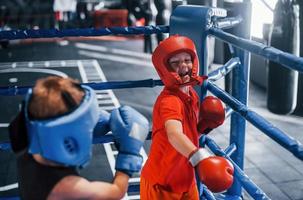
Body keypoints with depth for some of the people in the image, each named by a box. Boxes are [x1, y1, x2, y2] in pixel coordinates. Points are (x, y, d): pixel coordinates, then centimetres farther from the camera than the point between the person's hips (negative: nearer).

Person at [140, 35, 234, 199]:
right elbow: (174, 135, -46)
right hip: (161, 184, -7)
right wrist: (200, 159, -59)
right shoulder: (169, 100, -27)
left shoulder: (192, 95, 1)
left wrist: (206, 123, -6)